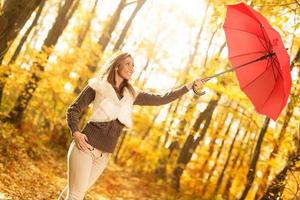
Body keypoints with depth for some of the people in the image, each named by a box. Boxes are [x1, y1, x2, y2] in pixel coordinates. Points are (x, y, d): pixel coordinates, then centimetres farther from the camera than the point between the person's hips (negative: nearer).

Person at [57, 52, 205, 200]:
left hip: (105, 154, 5)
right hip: (85, 146, -5)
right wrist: (76, 133, -15)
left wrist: (190, 86, 0)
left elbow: (161, 99, 6)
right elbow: (73, 109, 1)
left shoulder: (131, 95, 10)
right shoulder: (97, 86, -3)